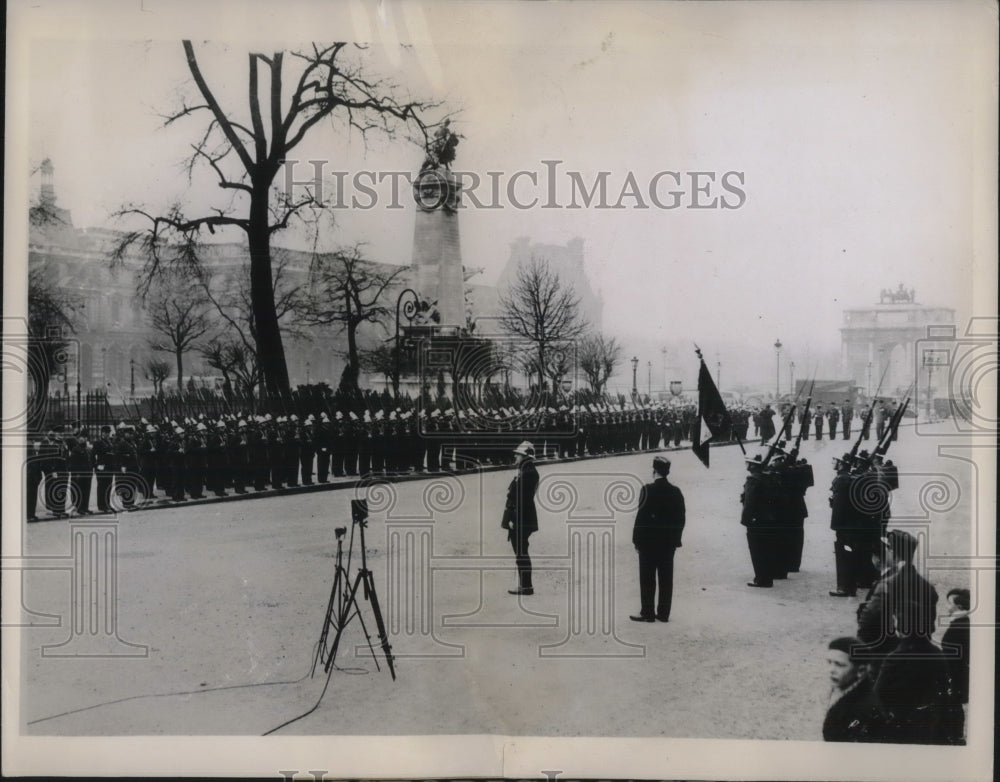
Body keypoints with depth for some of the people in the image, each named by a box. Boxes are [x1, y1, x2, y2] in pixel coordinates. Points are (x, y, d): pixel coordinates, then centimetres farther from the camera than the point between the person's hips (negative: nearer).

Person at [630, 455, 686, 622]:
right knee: (666, 579, 9)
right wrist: (675, 540, 14)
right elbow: (680, 519, 6)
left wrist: (637, 540, -6)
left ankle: (647, 613, 5)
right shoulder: (676, 492, 2)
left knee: (647, 579, 2)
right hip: (668, 544, 5)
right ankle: (663, 613, 12)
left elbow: (641, 517, -13)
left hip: (648, 542, -5)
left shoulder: (648, 490, -13)